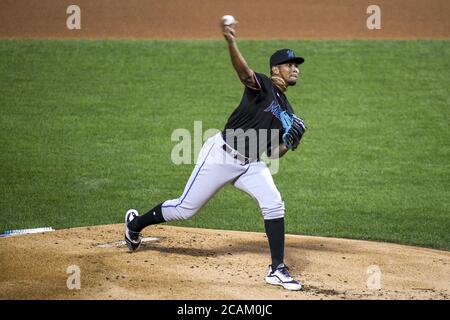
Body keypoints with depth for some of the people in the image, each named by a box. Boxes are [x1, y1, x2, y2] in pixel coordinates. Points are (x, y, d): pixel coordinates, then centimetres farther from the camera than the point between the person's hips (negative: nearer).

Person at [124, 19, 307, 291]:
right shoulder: (263, 87, -10)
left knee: (274, 204, -16)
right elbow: (244, 71, -32)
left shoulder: (287, 112, 13)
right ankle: (136, 223, 29)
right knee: (185, 209, 2)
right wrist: (231, 43, -52)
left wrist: (289, 142, -10)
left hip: (250, 165, 7)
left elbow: (274, 153, 13)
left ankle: (277, 270, -11)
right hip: (221, 154, -6)